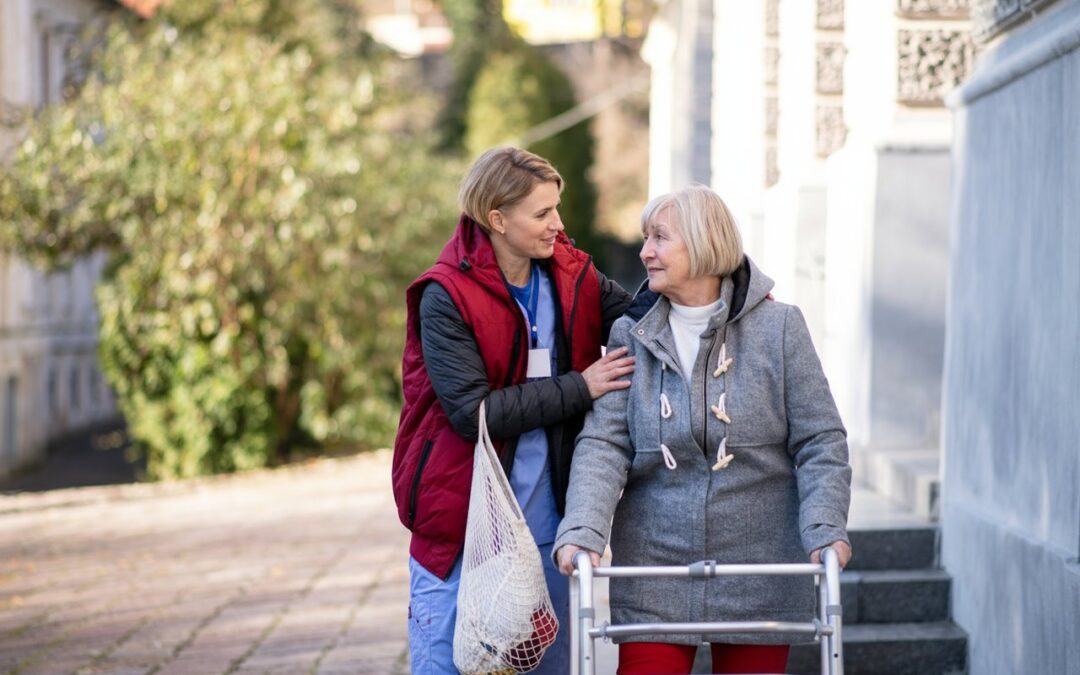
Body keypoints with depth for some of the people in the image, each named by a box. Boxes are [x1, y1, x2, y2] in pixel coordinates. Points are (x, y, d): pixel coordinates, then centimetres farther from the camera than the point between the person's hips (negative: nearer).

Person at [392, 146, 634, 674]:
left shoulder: (574, 278, 4)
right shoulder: (446, 296, -12)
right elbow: (472, 411, -19)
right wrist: (579, 388, -16)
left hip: (548, 525, 5)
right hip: (463, 530, -5)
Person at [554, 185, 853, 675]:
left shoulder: (778, 327, -1)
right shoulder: (632, 335, 4)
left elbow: (820, 442, -1)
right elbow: (603, 444, -3)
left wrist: (825, 529, -14)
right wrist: (583, 531, -18)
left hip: (759, 581, -1)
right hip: (654, 575, 1)